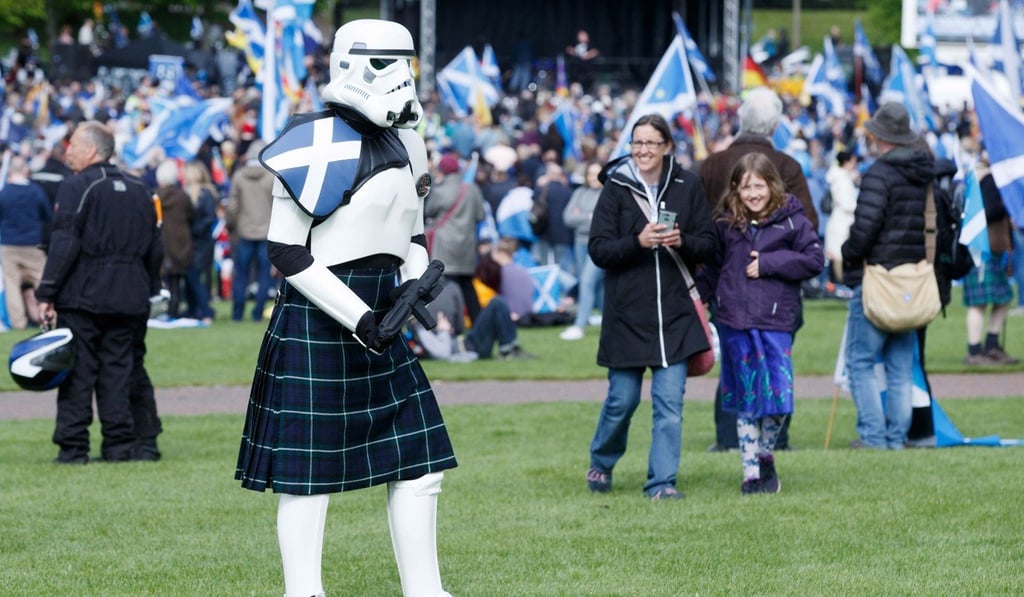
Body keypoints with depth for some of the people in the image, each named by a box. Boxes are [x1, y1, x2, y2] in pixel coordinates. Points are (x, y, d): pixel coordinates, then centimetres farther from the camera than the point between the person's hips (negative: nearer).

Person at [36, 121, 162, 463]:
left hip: (82, 296, -6)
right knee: (117, 370, 9)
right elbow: (154, 248, 16)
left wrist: (46, 293, -13)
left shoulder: (76, 188, -8)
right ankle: (120, 445, 5)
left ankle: (72, 447, -4)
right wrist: (146, 290, 22)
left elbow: (64, 245, -16)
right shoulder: (138, 190, 13)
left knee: (77, 372, -2)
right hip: (128, 299, 6)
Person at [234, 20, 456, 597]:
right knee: (310, 472, -2)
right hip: (317, 323, -8)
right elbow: (288, 253, -14)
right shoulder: (315, 146, -14)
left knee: (419, 463, 8)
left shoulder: (407, 144, 11)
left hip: (377, 323, 8)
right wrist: (356, 317, -19)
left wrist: (413, 283, -1)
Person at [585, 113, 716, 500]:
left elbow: (708, 244, 8)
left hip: (674, 311, 1)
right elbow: (598, 250, -5)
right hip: (627, 312, -1)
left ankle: (662, 481, 3)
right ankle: (601, 464, 31)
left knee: (670, 402, -3)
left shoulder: (687, 186, 4)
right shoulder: (616, 188, -1)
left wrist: (681, 242, -13)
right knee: (623, 399, 6)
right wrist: (638, 241, -20)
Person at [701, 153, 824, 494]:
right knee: (745, 401, 5)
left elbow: (815, 259, -6)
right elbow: (713, 265, 15)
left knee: (777, 399, -4)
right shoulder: (726, 223, 7)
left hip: (776, 321, -2)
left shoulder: (791, 220, -1)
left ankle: (766, 458, 21)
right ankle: (750, 472, 12)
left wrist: (769, 263, -11)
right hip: (735, 323, 2)